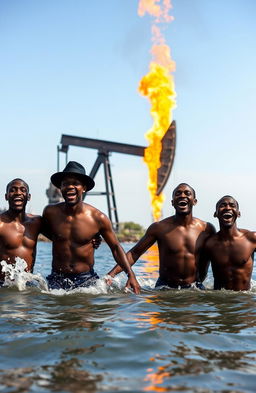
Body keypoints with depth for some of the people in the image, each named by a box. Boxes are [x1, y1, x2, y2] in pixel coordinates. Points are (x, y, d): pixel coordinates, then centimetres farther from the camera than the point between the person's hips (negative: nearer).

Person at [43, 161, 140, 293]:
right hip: (57, 278, 1)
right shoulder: (50, 212, -5)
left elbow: (115, 247, 2)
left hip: (86, 279, 0)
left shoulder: (98, 218, -7)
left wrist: (131, 275, -7)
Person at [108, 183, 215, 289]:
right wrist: (112, 273, -10)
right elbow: (134, 253, 1)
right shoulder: (159, 228, -2)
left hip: (194, 289, 2)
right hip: (165, 287, -2)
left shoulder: (206, 229, 2)